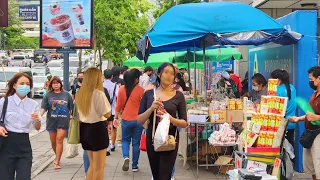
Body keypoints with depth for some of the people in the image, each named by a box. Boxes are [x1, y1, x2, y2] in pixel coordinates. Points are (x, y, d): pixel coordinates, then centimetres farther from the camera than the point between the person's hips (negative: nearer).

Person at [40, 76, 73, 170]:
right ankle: (57, 157, 36)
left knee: (59, 140, -10)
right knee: (53, 141, 11)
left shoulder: (66, 94, 4)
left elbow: (71, 108, 9)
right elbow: (43, 108, -3)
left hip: (63, 121, -2)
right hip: (52, 121, 2)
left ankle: (57, 162, -6)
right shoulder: (48, 95, 4)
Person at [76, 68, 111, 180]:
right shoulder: (98, 94, -16)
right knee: (99, 167, 3)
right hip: (97, 129, -8)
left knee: (92, 165, 21)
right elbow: (107, 114, -15)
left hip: (85, 128, 8)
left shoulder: (79, 94, 7)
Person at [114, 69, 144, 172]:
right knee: (136, 143, 8)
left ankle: (126, 157, -7)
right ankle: (134, 166, 13)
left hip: (126, 120, 2)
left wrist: (116, 117, 14)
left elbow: (119, 105, 2)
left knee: (125, 140, 18)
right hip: (138, 120, -1)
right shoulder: (141, 90, -11)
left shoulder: (122, 89, -4)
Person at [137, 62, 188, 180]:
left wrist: (170, 119, -23)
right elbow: (139, 120, 0)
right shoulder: (148, 94, 2)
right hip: (152, 139, 3)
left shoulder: (178, 96, -2)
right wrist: (151, 108, -17)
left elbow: (184, 123, -3)